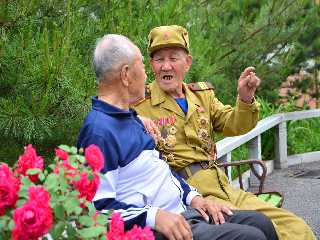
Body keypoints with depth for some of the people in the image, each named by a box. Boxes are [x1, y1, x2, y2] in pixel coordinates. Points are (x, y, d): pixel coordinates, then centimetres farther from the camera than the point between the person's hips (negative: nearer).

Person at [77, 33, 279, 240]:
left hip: (183, 213, 10)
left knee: (261, 223, 7)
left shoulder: (131, 117, 17)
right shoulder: (99, 130, -17)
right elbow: (99, 207, -21)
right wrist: (154, 217, -28)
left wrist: (192, 196, 11)